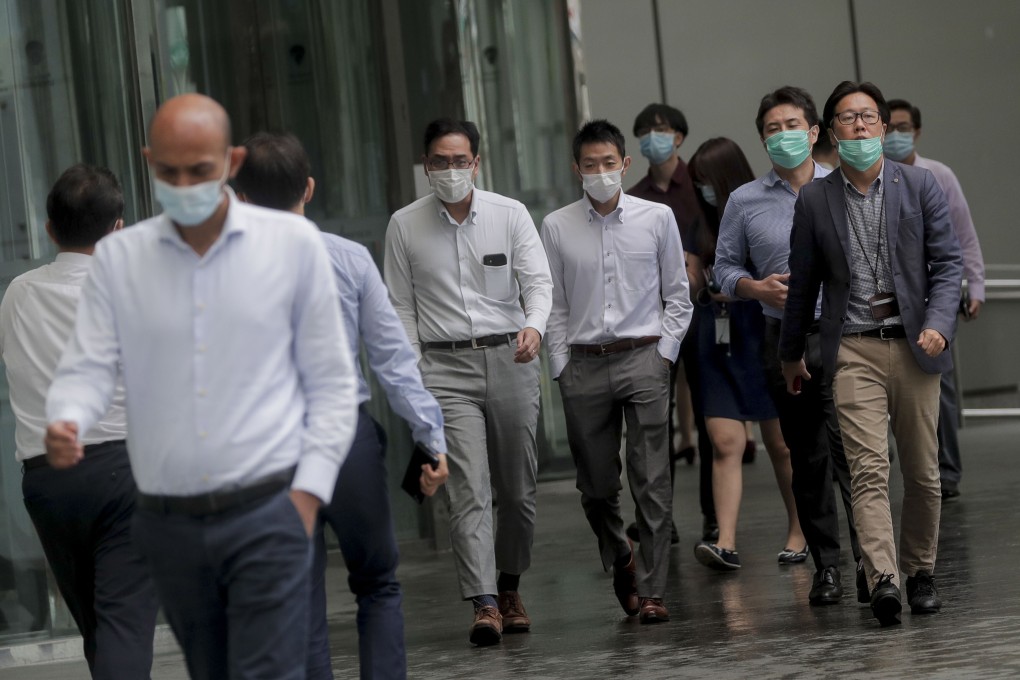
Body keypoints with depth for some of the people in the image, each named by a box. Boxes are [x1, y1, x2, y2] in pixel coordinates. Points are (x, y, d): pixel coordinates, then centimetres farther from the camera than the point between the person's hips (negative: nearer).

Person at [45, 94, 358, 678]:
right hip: (167, 521, 3)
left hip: (267, 514, -3)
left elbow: (331, 382, 2)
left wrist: (309, 492, -5)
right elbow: (89, 366, 3)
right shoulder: (117, 256, 5)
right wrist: (65, 422, -20)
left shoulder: (293, 243, -1)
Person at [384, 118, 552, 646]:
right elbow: (401, 307, 6)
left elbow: (538, 280, -2)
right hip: (446, 366, -1)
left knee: (518, 488, 7)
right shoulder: (405, 225, 4)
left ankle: (509, 587, 27)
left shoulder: (510, 215, 3)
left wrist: (535, 325, -23)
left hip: (509, 357, 1)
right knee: (468, 489, -12)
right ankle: (485, 604, -17)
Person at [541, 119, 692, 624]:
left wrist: (663, 353, -1)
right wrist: (561, 367, 1)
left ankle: (651, 590, 1)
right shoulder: (557, 227, 5)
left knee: (652, 483, -5)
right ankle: (621, 565, 32)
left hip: (643, 358, -1)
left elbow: (677, 296, 8)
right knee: (596, 487, 7)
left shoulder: (657, 218, 4)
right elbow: (554, 305, 8)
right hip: (583, 363, 1)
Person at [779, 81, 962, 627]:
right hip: (853, 349, -1)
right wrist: (791, 355, 20)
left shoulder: (919, 185, 4)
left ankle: (920, 571, 24)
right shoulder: (813, 200, 5)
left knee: (922, 470, 7)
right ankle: (883, 580, -25)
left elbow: (947, 262, 2)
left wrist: (938, 323, -14)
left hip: (914, 344, 1)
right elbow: (802, 283, 13)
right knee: (868, 468, -14)